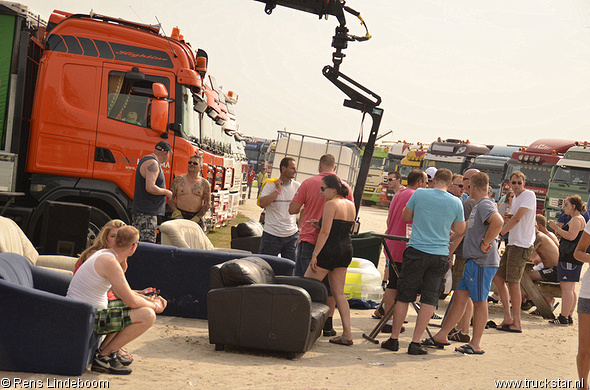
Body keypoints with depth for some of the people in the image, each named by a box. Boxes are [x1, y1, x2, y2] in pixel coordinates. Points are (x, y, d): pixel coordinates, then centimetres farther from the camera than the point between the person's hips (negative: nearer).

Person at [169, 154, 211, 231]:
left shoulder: (205, 184, 7)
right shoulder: (178, 180, 8)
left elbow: (207, 204, 3)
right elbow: (170, 198, 6)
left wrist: (196, 218, -8)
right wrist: (176, 213, -9)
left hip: (197, 217, 1)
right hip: (180, 216, -1)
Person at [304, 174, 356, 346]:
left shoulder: (331, 204, -12)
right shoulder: (350, 205, 13)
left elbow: (325, 233, -17)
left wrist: (315, 254, -16)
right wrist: (320, 224, 14)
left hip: (330, 250, -8)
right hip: (346, 250, 8)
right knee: (339, 293, 11)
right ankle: (347, 334, 6)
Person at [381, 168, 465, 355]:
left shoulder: (419, 194, -4)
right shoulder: (456, 202, -1)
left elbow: (406, 217, 10)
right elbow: (460, 231, 11)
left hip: (416, 251, 0)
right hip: (440, 255, 1)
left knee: (403, 297, 9)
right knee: (429, 299, 7)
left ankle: (394, 339, 14)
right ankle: (415, 342, 5)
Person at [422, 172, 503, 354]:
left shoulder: (485, 205, -15)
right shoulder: (478, 205, 18)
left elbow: (498, 222, -34)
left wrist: (485, 244, -26)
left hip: (482, 262, -10)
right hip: (472, 261, 10)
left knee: (479, 302, -1)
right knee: (459, 297, 11)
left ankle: (475, 345, 7)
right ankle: (441, 336, 15)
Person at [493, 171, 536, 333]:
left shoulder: (529, 195, -10)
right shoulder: (515, 198, 19)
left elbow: (517, 218, -19)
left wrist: (500, 232, -14)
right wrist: (508, 219, 4)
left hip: (522, 245, -10)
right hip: (512, 243, 10)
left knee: (513, 281, -8)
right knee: (498, 277, 8)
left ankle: (516, 322, -1)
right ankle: (507, 317, 14)